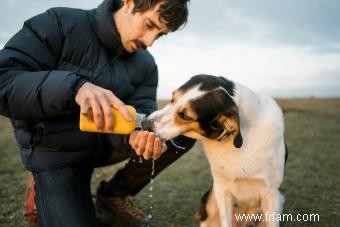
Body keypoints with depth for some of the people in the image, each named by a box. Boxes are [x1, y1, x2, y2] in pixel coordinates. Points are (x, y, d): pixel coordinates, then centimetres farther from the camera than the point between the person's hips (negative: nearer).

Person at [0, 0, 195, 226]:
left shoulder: (146, 66, -4)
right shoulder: (60, 23, -17)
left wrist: (138, 138, -38)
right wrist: (74, 86, -42)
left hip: (106, 142, 5)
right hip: (57, 151, -4)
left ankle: (114, 195, 5)